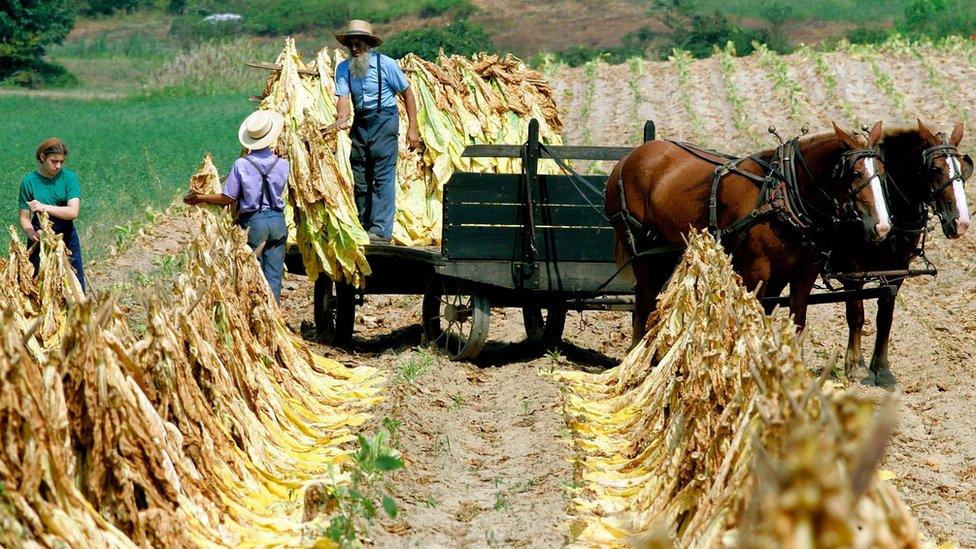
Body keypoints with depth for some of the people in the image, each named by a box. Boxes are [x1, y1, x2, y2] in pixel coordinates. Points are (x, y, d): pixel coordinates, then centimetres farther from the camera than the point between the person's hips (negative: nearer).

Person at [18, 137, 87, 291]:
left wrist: (44, 207, -25)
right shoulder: (29, 181, -4)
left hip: (67, 240, 0)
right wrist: (32, 234, -24)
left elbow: (73, 212, -16)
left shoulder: (69, 178, -5)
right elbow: (24, 218, -4)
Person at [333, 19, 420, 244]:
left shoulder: (385, 64, -11)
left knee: (383, 177, -10)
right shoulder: (344, 68, 0)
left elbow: (407, 93, -4)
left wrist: (412, 128, -7)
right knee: (360, 177, 9)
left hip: (384, 121, -5)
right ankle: (364, 227, 20)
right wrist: (342, 118, -33)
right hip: (360, 122, 5)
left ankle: (382, 230, -13)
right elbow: (344, 98, -11)